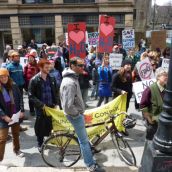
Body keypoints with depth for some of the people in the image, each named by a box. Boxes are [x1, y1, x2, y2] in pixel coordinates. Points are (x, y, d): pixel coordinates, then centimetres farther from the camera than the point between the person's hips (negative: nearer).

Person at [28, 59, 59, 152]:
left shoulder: (52, 79, 2)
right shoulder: (34, 80, -10)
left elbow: (56, 92, 10)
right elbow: (31, 96, -10)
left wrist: (56, 103, 1)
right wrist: (41, 104, -18)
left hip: (51, 106, 3)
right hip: (40, 108, -3)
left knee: (51, 124, 11)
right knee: (40, 126, 8)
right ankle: (40, 144, 28)